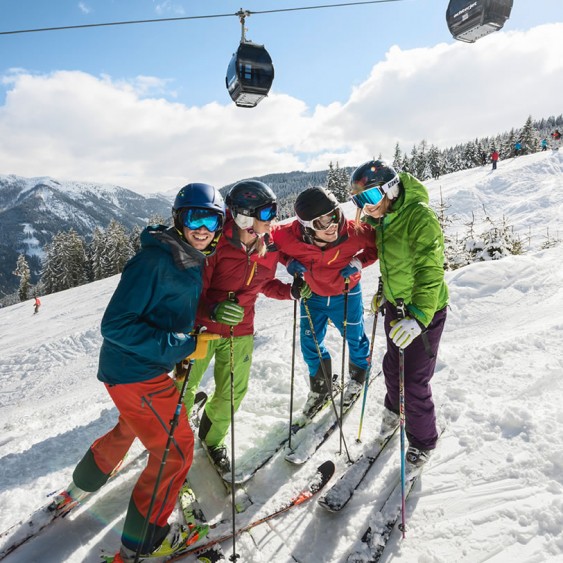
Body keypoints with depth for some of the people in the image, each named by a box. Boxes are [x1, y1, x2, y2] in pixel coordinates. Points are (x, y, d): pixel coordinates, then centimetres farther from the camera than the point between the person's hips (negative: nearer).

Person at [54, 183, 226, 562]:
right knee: (177, 448, 1)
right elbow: (116, 325, -26)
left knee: (131, 425, 31)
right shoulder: (154, 260, -23)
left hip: (151, 366, 10)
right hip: (135, 373, -10)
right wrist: (183, 346, -26)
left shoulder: (192, 261, 4)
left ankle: (82, 485, 56)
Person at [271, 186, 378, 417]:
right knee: (310, 344, 11)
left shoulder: (353, 233, -32)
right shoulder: (290, 236, -31)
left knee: (354, 337, 17)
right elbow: (271, 240, -9)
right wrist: (289, 262, -23)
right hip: (313, 295, 2)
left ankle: (359, 373, 51)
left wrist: (359, 262, -27)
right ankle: (321, 387, 38)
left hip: (346, 294, -1)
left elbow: (376, 243, -12)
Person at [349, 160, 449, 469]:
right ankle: (395, 409, 50)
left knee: (414, 382, 0)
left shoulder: (420, 217, -24)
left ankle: (423, 441, 26)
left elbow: (431, 272, -28)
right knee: (392, 366, 21)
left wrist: (418, 317, -34)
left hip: (424, 311, -7)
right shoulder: (383, 219, 2)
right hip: (395, 306, 7)